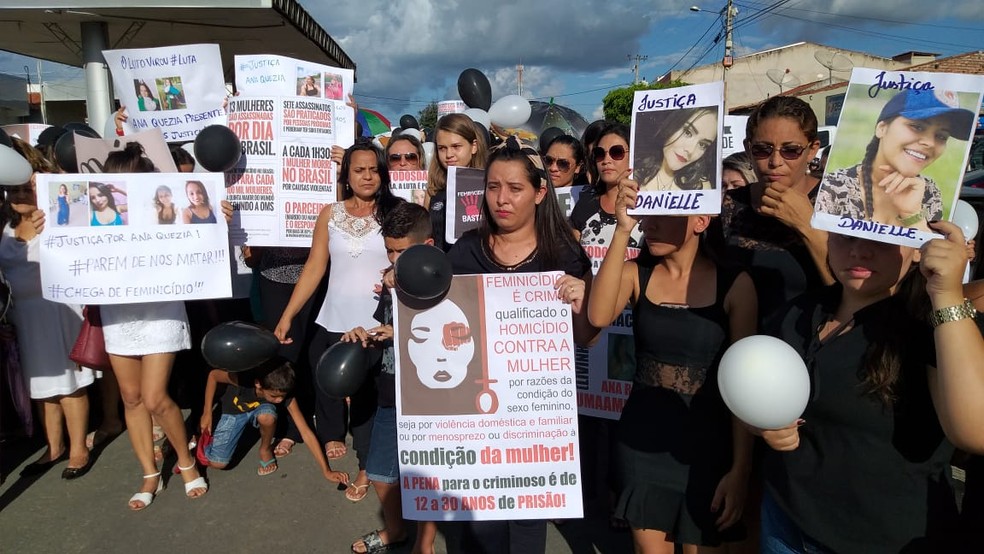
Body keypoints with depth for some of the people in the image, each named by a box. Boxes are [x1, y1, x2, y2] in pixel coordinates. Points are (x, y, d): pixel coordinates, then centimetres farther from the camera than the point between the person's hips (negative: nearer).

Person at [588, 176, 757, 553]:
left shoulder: (734, 284, -10)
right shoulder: (636, 273, -3)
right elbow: (598, 317, -24)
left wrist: (740, 468, -8)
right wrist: (623, 230, -28)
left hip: (706, 444, -2)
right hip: (642, 439, 2)